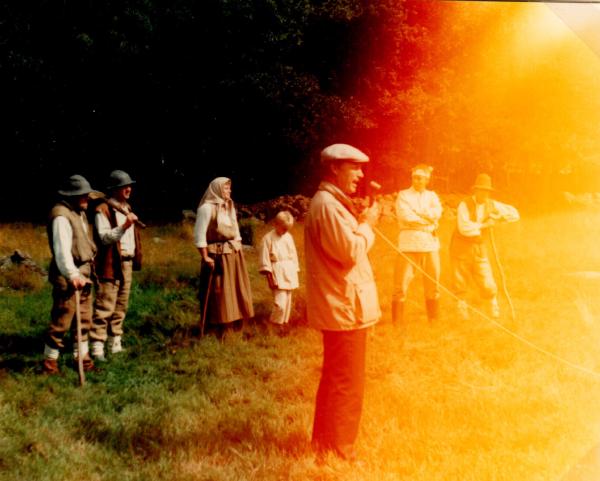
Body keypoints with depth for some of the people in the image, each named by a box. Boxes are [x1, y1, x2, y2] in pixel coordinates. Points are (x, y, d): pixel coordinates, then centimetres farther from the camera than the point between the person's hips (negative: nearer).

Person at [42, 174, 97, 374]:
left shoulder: (80, 213, 14)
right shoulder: (62, 215, -17)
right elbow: (62, 250, -27)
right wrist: (72, 275, -38)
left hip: (83, 275, 10)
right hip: (68, 277, -10)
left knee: (84, 320, 15)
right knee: (61, 321, -2)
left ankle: (82, 357, 25)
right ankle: (50, 361, 10)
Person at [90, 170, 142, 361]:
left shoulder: (127, 208, 18)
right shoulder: (103, 210, -9)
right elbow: (104, 237, -18)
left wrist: (136, 258, 16)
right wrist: (124, 226, -30)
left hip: (127, 263, 8)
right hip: (111, 264, -8)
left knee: (121, 307, 12)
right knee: (104, 307, -9)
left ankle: (115, 344, 20)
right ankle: (97, 347, -7)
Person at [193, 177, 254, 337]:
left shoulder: (229, 207, 16)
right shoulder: (207, 208, -10)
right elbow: (199, 235, -15)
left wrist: (239, 251, 12)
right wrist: (205, 257, -18)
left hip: (234, 256, 8)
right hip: (217, 257, -8)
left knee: (237, 293, 11)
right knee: (219, 296, -4)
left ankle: (235, 331, 21)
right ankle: (219, 334, 3)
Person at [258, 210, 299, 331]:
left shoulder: (288, 237, 8)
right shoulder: (268, 238, -9)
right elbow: (264, 259, -9)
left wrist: (294, 273, 11)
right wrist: (270, 277, -11)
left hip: (289, 272, 6)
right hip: (277, 273, -6)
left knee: (287, 301, 12)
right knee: (280, 302, -13)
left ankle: (285, 322, 24)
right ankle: (275, 324, 2)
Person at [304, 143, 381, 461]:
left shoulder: (332, 203, 17)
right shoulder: (327, 205, -18)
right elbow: (349, 251, -24)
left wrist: (361, 223, 8)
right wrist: (366, 224, -11)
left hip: (340, 308, 11)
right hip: (344, 310, -11)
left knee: (335, 380, 20)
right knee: (346, 385, -3)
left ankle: (325, 444, 32)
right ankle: (340, 453, 7)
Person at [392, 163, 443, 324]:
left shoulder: (432, 195, 17)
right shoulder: (403, 195, 7)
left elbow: (437, 212, -3)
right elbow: (405, 216, -10)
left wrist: (415, 210, -9)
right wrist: (428, 220, -6)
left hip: (430, 244, 4)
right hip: (408, 244, -4)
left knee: (433, 285, 9)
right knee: (401, 285, -8)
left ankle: (433, 321, 21)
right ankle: (397, 322, -2)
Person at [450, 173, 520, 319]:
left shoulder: (491, 205, 1)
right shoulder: (464, 205, -15)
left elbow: (514, 214, 4)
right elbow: (464, 228, -28)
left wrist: (498, 217, -12)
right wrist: (484, 225, -18)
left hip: (479, 249, 3)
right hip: (461, 248, -3)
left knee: (487, 283, -1)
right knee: (460, 284, 5)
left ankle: (495, 312, 18)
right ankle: (462, 311, 21)